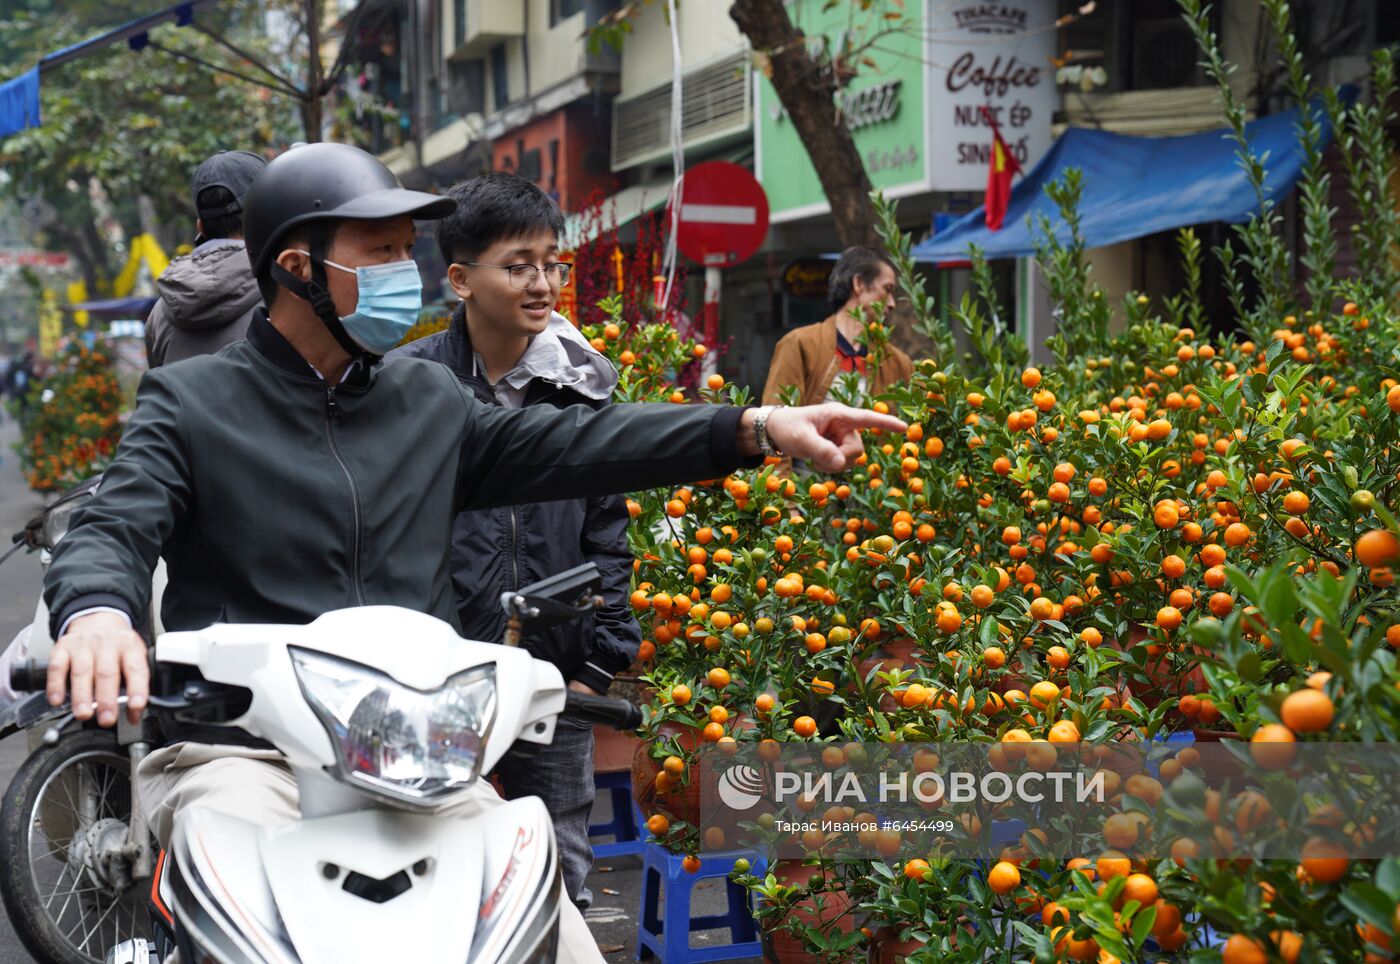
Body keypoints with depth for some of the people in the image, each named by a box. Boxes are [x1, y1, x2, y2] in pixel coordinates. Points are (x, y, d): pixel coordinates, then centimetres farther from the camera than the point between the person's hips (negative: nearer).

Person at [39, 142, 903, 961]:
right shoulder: (191, 403, 4)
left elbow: (575, 444, 9)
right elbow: (112, 529, -9)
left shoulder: (429, 401, 16)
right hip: (242, 744, -4)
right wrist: (98, 612, -36)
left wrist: (758, 429, -2)